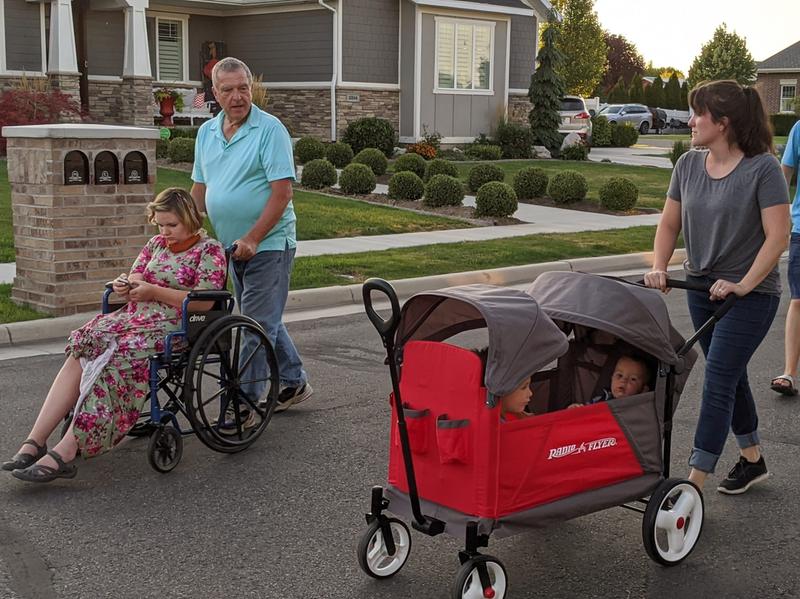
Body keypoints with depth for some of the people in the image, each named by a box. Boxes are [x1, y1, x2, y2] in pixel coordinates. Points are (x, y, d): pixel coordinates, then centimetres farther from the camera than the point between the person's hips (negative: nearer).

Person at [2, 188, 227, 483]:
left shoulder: (210, 249, -1)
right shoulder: (157, 243, 20)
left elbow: (204, 301, -12)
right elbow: (135, 279, 21)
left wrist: (154, 291, -14)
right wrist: (125, 286, -4)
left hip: (172, 326, -7)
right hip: (135, 316, 7)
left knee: (113, 359, -31)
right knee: (81, 350, -20)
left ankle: (66, 452, -35)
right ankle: (34, 442, -25)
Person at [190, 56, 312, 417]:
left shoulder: (270, 130, -12)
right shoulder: (206, 133, 9)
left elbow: (282, 192, -18)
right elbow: (200, 190, 16)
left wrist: (252, 239, -23)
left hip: (268, 244, -8)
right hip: (234, 246, 8)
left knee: (258, 324, -6)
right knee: (264, 320, 18)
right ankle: (294, 382, 32)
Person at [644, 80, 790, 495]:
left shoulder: (762, 168, -15)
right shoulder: (689, 165, 3)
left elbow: (777, 236, -18)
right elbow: (669, 224, 9)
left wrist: (743, 285, -24)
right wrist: (659, 268, -7)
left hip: (750, 294, -7)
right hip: (702, 287, 7)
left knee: (717, 383, -10)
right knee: (730, 378, 18)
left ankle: (694, 484, -8)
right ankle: (752, 460, 36)